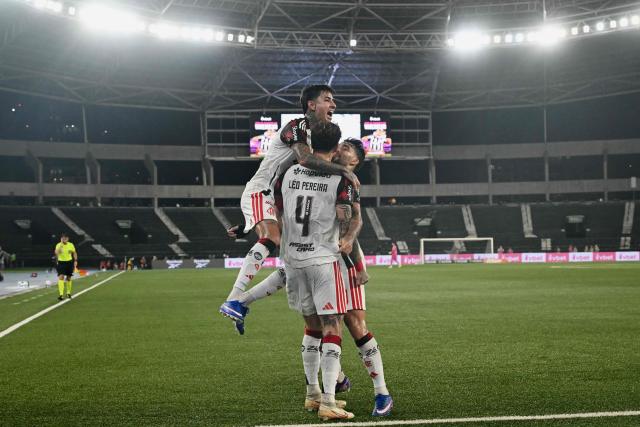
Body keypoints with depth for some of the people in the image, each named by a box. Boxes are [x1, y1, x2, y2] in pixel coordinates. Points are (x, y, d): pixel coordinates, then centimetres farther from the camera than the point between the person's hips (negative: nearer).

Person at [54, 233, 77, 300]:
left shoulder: (71, 245, -3)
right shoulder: (58, 245, -10)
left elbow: (74, 253, 10)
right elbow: (56, 253, -26)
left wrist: (75, 261, 3)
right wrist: (60, 247, -39)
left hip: (69, 262, 2)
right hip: (61, 262, -2)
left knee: (69, 278, 11)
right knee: (61, 277, -16)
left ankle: (68, 293, 29)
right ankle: (61, 294, -21)